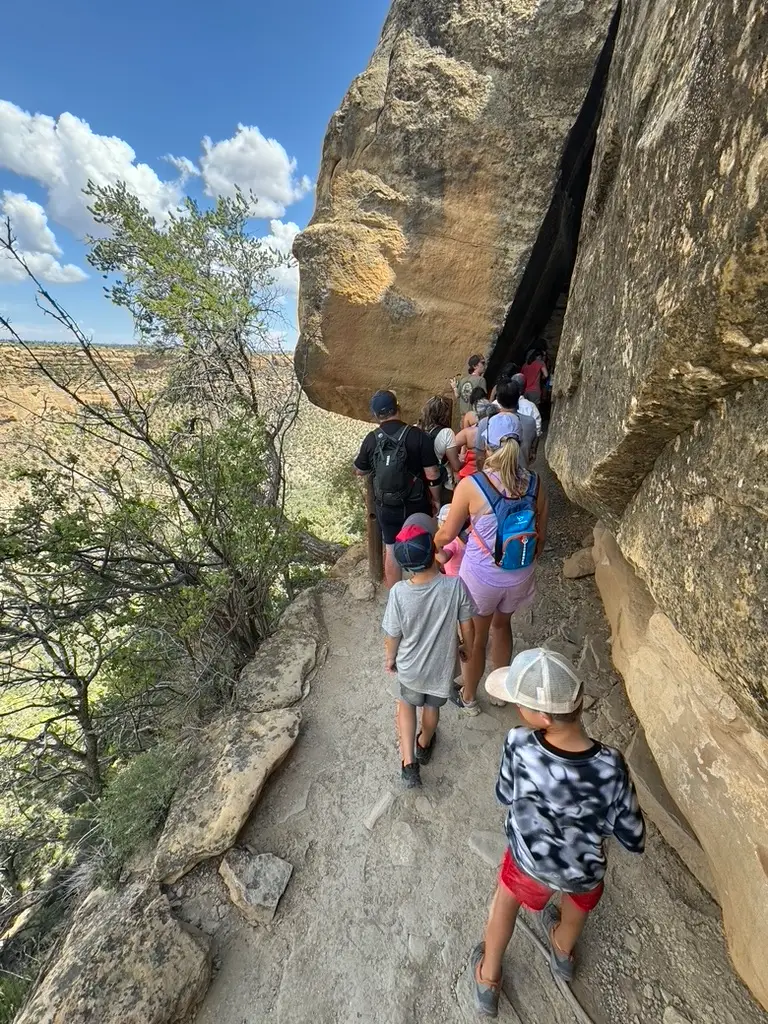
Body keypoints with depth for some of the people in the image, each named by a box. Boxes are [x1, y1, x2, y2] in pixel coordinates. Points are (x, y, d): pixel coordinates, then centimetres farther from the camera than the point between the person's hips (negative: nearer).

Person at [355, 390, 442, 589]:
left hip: (386, 506, 1)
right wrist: (436, 499, 1)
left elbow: (360, 471, 7)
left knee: (392, 549, 17)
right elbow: (432, 474, -13)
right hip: (416, 504, -1)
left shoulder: (371, 440, -7)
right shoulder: (418, 435, -15)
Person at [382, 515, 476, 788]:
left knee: (407, 704, 31)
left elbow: (392, 635, -15)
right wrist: (469, 650, 8)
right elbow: (466, 627, -14)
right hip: (442, 666, 1)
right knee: (432, 707, 31)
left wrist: (389, 658, 7)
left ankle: (408, 762, 28)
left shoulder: (399, 592, -30)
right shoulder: (456, 586, -30)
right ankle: (424, 745, 57)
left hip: (410, 667, 0)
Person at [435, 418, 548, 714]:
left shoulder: (470, 486, -23)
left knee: (475, 637, 19)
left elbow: (447, 534, -12)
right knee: (501, 624, 30)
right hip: (519, 576, 4)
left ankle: (468, 698, 43)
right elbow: (540, 535, 1)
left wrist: (431, 545, 10)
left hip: (482, 576, -4)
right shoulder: (534, 484, -10)